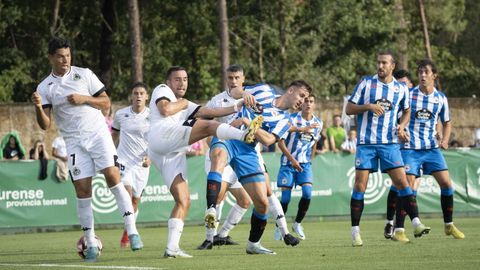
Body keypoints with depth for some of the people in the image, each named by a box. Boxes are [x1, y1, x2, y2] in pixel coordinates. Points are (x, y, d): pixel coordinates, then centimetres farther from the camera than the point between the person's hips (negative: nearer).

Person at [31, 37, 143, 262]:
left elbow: (106, 102, 5)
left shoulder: (84, 75, 3)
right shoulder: (45, 87, 4)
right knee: (82, 190, -5)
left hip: (98, 134, -1)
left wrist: (84, 99, -12)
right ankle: (91, 244, 1)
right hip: (74, 141, 1)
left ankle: (132, 231, -13)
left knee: (113, 178, -15)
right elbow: (45, 125, 0)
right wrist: (38, 107, -20)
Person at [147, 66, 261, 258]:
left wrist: (236, 108, 14)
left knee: (183, 201, 0)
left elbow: (211, 112, 24)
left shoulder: (186, 106, 37)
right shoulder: (162, 90, 15)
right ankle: (243, 135, -51)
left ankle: (172, 248, -5)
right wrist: (181, 104, 12)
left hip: (174, 154, 8)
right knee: (207, 126, -24)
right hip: (162, 136, -8)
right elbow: (165, 109, -7)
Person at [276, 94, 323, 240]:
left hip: (305, 164, 3)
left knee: (307, 193, -16)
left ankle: (297, 224, 3)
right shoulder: (292, 119, -8)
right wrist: (292, 159, -16)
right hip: (288, 163, -3)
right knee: (285, 197, -4)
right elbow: (280, 142, -9)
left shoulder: (318, 123, 6)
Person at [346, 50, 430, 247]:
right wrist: (368, 106, -15)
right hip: (366, 143, -1)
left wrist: (402, 125, 2)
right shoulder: (365, 83, 2)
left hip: (390, 142, 1)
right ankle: (355, 231, 4)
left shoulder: (401, 88, 7)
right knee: (360, 185, -3)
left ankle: (416, 224, -7)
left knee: (402, 182, -8)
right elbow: (349, 109, 2)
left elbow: (407, 111, 22)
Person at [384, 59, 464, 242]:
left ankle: (449, 225, 13)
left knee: (446, 184, -3)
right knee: (409, 187, -11)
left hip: (432, 147, 3)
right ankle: (398, 230, -6)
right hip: (410, 148, -3)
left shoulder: (440, 98, 5)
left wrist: (445, 139, -1)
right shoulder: (408, 95, -4)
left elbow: (447, 123, 16)